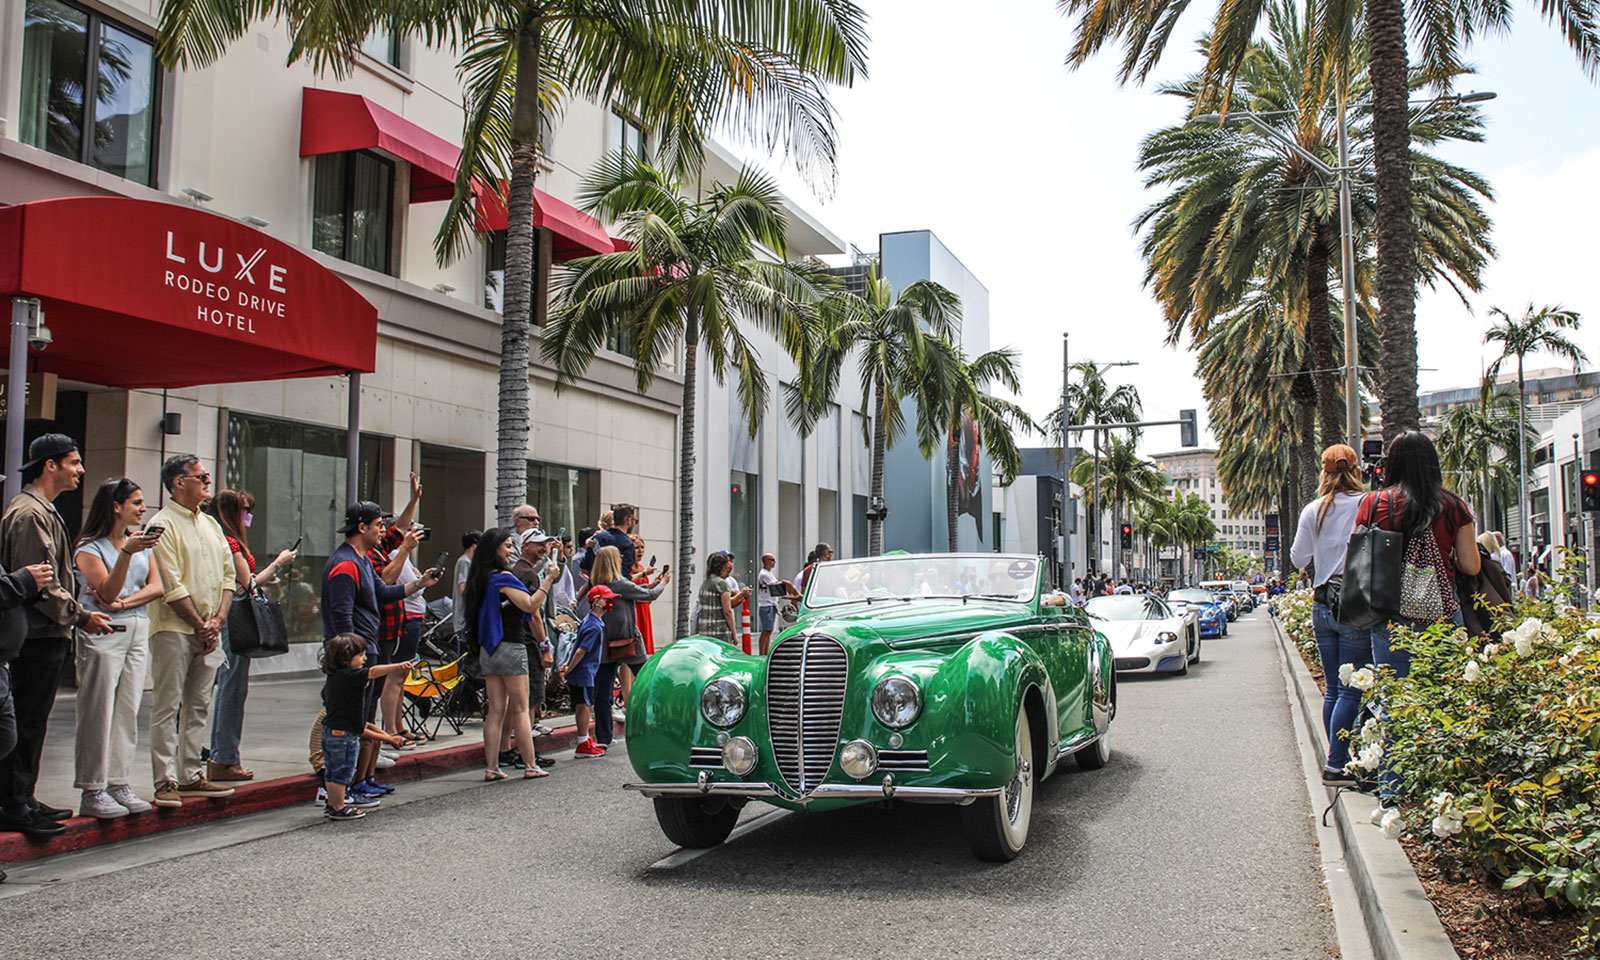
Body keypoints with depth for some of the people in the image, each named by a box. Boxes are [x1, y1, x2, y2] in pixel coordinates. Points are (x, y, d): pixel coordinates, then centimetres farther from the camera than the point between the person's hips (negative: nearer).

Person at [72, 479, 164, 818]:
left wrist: (123, 603, -10)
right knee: (98, 714, -5)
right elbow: (108, 591, -14)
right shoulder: (90, 547, -3)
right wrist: (127, 553, -25)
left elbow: (156, 587, 6)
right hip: (102, 634, -6)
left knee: (128, 713, 5)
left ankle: (120, 785, 10)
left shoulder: (142, 543, 15)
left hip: (138, 632, 6)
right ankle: (93, 792, 0)